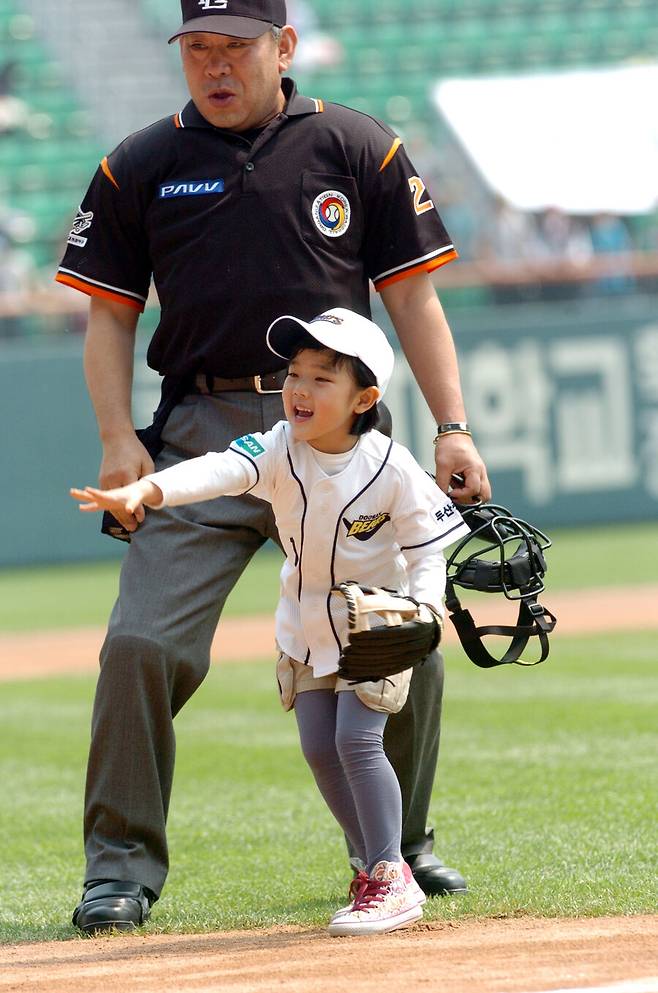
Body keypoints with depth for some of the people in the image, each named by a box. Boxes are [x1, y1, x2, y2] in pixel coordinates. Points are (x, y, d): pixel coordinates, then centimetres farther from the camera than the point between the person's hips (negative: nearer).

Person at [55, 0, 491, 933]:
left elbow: (411, 296, 7)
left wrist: (452, 425, -1)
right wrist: (118, 438, -3)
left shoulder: (358, 149, 7)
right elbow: (111, 315, 11)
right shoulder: (139, 167, 8)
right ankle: (123, 864, -3)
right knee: (144, 645, -14)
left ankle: (400, 847, 20)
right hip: (203, 430, 0)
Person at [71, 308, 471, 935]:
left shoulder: (391, 468, -22)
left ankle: (392, 880, -9)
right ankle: (376, 865, 21)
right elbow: (218, 471, -37)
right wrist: (145, 491, -55)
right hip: (307, 626, 5)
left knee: (357, 738, -17)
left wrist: (423, 611, -32)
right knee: (319, 748, 5)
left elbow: (426, 547, -13)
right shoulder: (278, 450, -18)